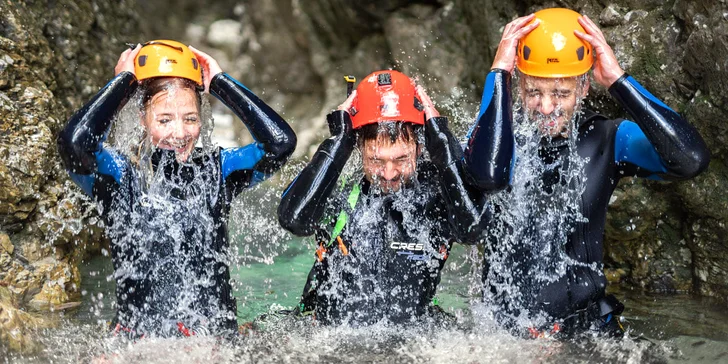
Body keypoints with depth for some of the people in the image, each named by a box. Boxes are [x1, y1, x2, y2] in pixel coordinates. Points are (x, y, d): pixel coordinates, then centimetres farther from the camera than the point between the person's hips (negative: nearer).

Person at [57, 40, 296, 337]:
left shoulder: (217, 170, 10)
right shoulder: (120, 176, 2)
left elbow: (281, 142, -3)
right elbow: (73, 142, -17)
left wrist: (219, 81, 3)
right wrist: (124, 81, -4)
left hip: (217, 334, 2)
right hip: (137, 334, -2)